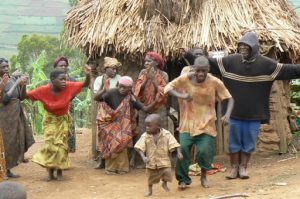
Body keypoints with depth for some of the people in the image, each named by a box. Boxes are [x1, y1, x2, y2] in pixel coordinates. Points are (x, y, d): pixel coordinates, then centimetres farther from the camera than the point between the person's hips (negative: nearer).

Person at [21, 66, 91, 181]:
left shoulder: (69, 86, -24)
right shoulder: (44, 90, -26)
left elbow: (86, 85, -13)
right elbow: (25, 96, -16)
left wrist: (88, 75, -34)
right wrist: (23, 86, -36)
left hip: (63, 120, 1)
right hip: (50, 120, -1)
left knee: (61, 145, 2)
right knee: (50, 145, -4)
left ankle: (59, 171, 16)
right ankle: (50, 171, 11)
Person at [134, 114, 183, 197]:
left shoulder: (167, 134, -13)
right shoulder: (145, 136, -12)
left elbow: (174, 144, -14)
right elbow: (139, 147, -14)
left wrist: (179, 153, -27)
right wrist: (143, 157, -29)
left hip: (164, 160, -1)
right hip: (152, 161, 1)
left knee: (167, 172, -15)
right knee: (151, 176, 12)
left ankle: (164, 183, 18)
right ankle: (149, 190, 36)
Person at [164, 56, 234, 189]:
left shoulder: (215, 82, -10)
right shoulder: (185, 79, -10)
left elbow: (229, 99, -3)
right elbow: (168, 87, -6)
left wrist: (227, 114, -21)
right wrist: (180, 95, -25)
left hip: (206, 124, 0)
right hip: (187, 123, 1)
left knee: (205, 151, -8)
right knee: (182, 149, -11)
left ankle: (203, 176, 23)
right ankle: (183, 179, 11)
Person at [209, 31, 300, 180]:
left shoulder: (265, 64, -6)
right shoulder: (231, 61, -4)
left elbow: (287, 70, -8)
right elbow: (211, 63, -2)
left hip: (254, 113, 0)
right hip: (236, 112, 0)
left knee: (249, 142, 9)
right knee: (234, 142, 9)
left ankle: (243, 167, 24)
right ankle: (234, 167, 23)